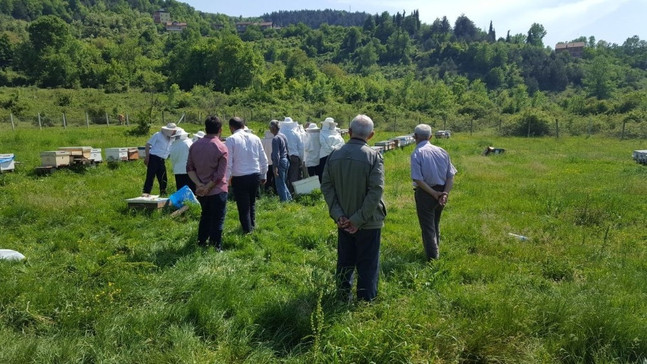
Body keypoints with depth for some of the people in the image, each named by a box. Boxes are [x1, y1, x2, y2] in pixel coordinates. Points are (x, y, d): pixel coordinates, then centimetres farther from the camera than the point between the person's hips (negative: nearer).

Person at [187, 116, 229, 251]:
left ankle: (201, 244, 30)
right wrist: (208, 188, -12)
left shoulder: (195, 145, 1)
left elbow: (189, 168, 1)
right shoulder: (221, 148, -15)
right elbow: (220, 175, -19)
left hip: (201, 191, 6)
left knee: (205, 216, 23)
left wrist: (199, 184, -7)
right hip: (217, 191, -5)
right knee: (217, 220, 6)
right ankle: (216, 249, 11)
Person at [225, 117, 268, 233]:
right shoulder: (255, 138, 4)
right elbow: (263, 159, 8)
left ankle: (247, 230, 15)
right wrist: (263, 175, 19)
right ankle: (252, 225, 38)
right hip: (255, 175, 5)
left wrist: (226, 179, -2)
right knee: (252, 202, 25)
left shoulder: (231, 140, -7)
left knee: (243, 206, 8)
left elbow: (228, 162, -10)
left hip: (240, 178, -4)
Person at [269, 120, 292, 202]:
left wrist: (275, 167, -20)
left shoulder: (275, 138, -16)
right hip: (286, 161, 9)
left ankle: (284, 200, 3)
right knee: (283, 182, 20)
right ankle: (289, 198, 24)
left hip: (280, 162, -9)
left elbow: (276, 154, -20)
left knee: (280, 184, 0)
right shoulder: (283, 136, 12)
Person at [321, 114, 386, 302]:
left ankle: (342, 297, 30)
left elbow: (326, 186, -4)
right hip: (368, 222, -4)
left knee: (345, 262, 18)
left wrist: (338, 214, -7)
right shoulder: (374, 156, -15)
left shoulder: (335, 155, -2)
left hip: (344, 221, 4)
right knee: (367, 265, 9)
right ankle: (366, 301, 18)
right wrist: (359, 219, -16)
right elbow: (376, 191, -21)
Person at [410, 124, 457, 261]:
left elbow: (418, 179, -21)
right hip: (441, 192, 6)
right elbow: (451, 175, -1)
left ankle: (433, 258, 10)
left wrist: (434, 193, -16)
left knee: (427, 227, 6)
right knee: (436, 224, 25)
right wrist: (445, 193, -7)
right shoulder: (442, 151, 2)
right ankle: (435, 250, 41)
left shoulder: (417, 153, -15)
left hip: (425, 193, -6)